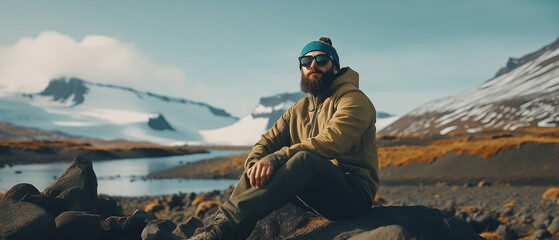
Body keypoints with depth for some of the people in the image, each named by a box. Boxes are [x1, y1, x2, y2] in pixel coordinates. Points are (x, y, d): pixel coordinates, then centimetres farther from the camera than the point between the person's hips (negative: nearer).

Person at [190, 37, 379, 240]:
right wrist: (255, 163, -17)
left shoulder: (354, 99, -4)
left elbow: (331, 141, -22)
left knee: (304, 159, -34)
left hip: (353, 193, -6)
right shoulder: (298, 110, 18)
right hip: (316, 193, 7)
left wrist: (277, 158, -33)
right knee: (259, 167, -12)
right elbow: (268, 141, 8)